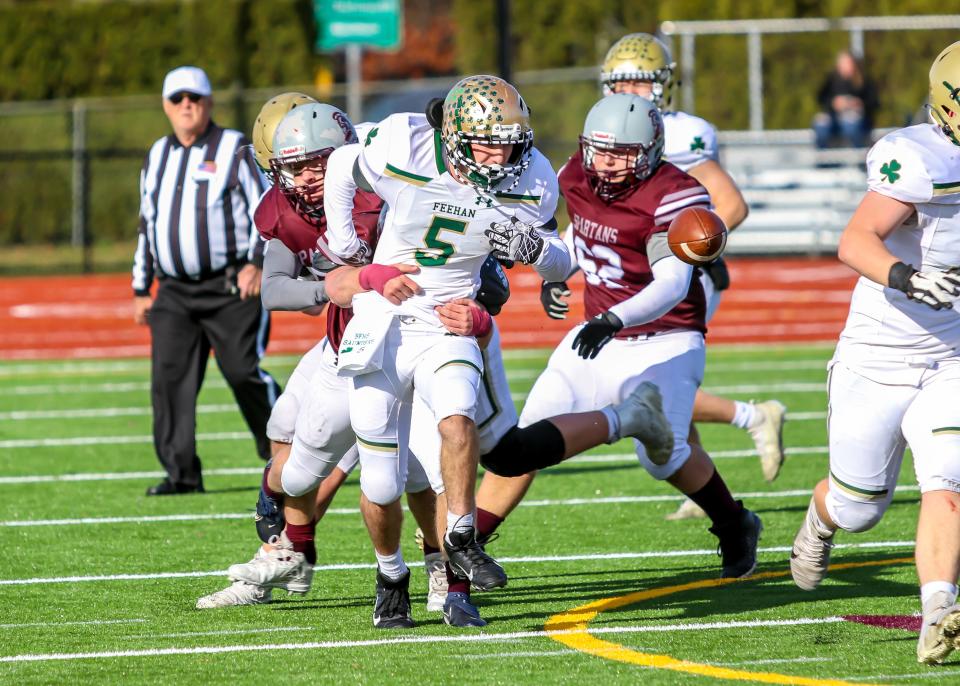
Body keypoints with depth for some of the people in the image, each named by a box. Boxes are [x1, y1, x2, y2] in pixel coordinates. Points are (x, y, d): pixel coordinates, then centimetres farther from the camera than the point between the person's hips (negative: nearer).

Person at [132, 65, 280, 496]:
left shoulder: (235, 150, 0)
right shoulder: (157, 158, 17)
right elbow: (147, 226, 22)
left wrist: (257, 263, -17)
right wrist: (141, 290, 19)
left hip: (232, 287, -5)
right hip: (174, 292, 5)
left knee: (244, 372, -9)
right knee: (169, 377, -6)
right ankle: (181, 473, -4)